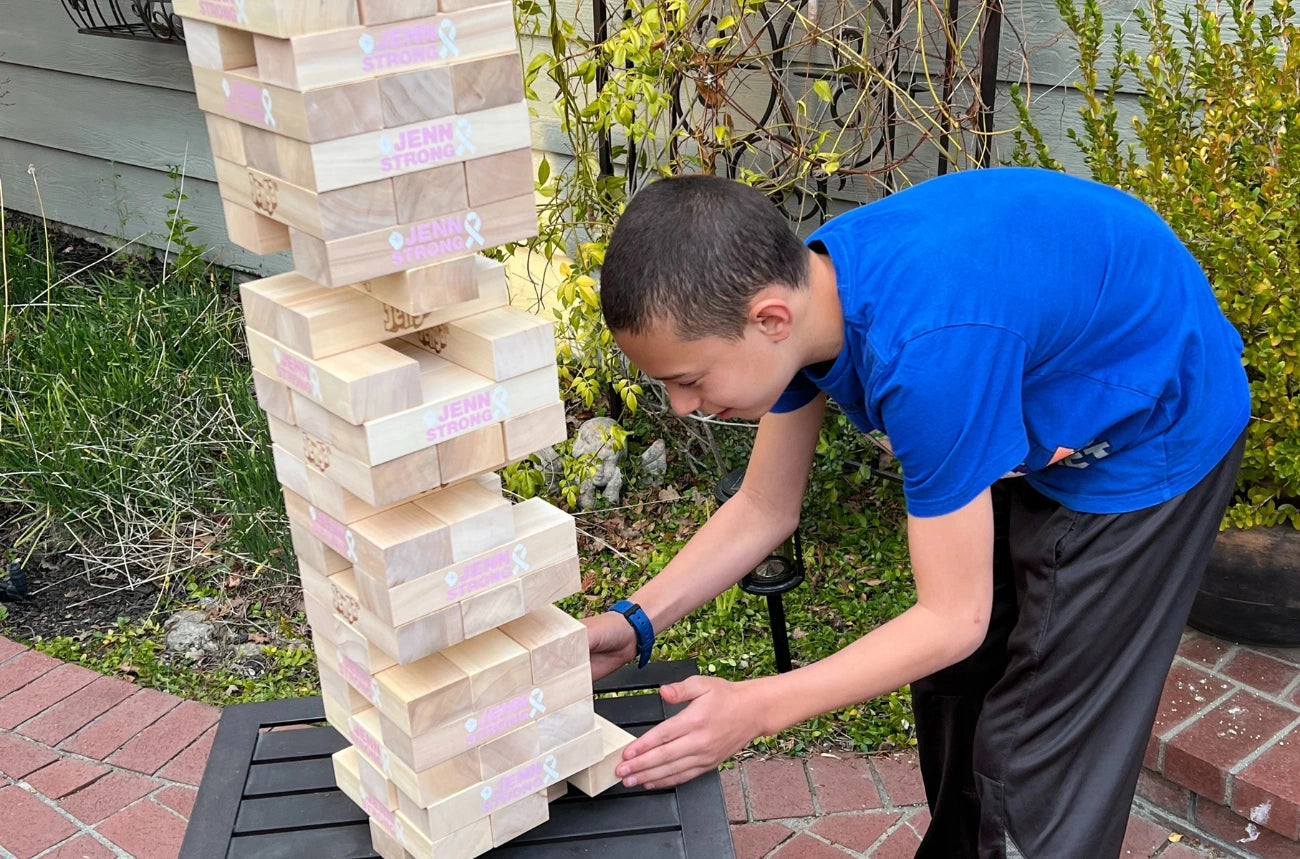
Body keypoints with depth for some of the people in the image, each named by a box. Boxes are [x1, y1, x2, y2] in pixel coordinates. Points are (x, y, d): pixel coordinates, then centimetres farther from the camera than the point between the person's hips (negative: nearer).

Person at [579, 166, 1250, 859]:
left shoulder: (925, 348, -41)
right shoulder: (800, 284, -16)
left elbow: (952, 620, -30)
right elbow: (763, 511, -4)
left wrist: (757, 709, -32)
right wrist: (633, 622, -15)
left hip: (1154, 437, -8)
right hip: (1045, 421, 8)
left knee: (1036, 757, -4)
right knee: (952, 690, 17)